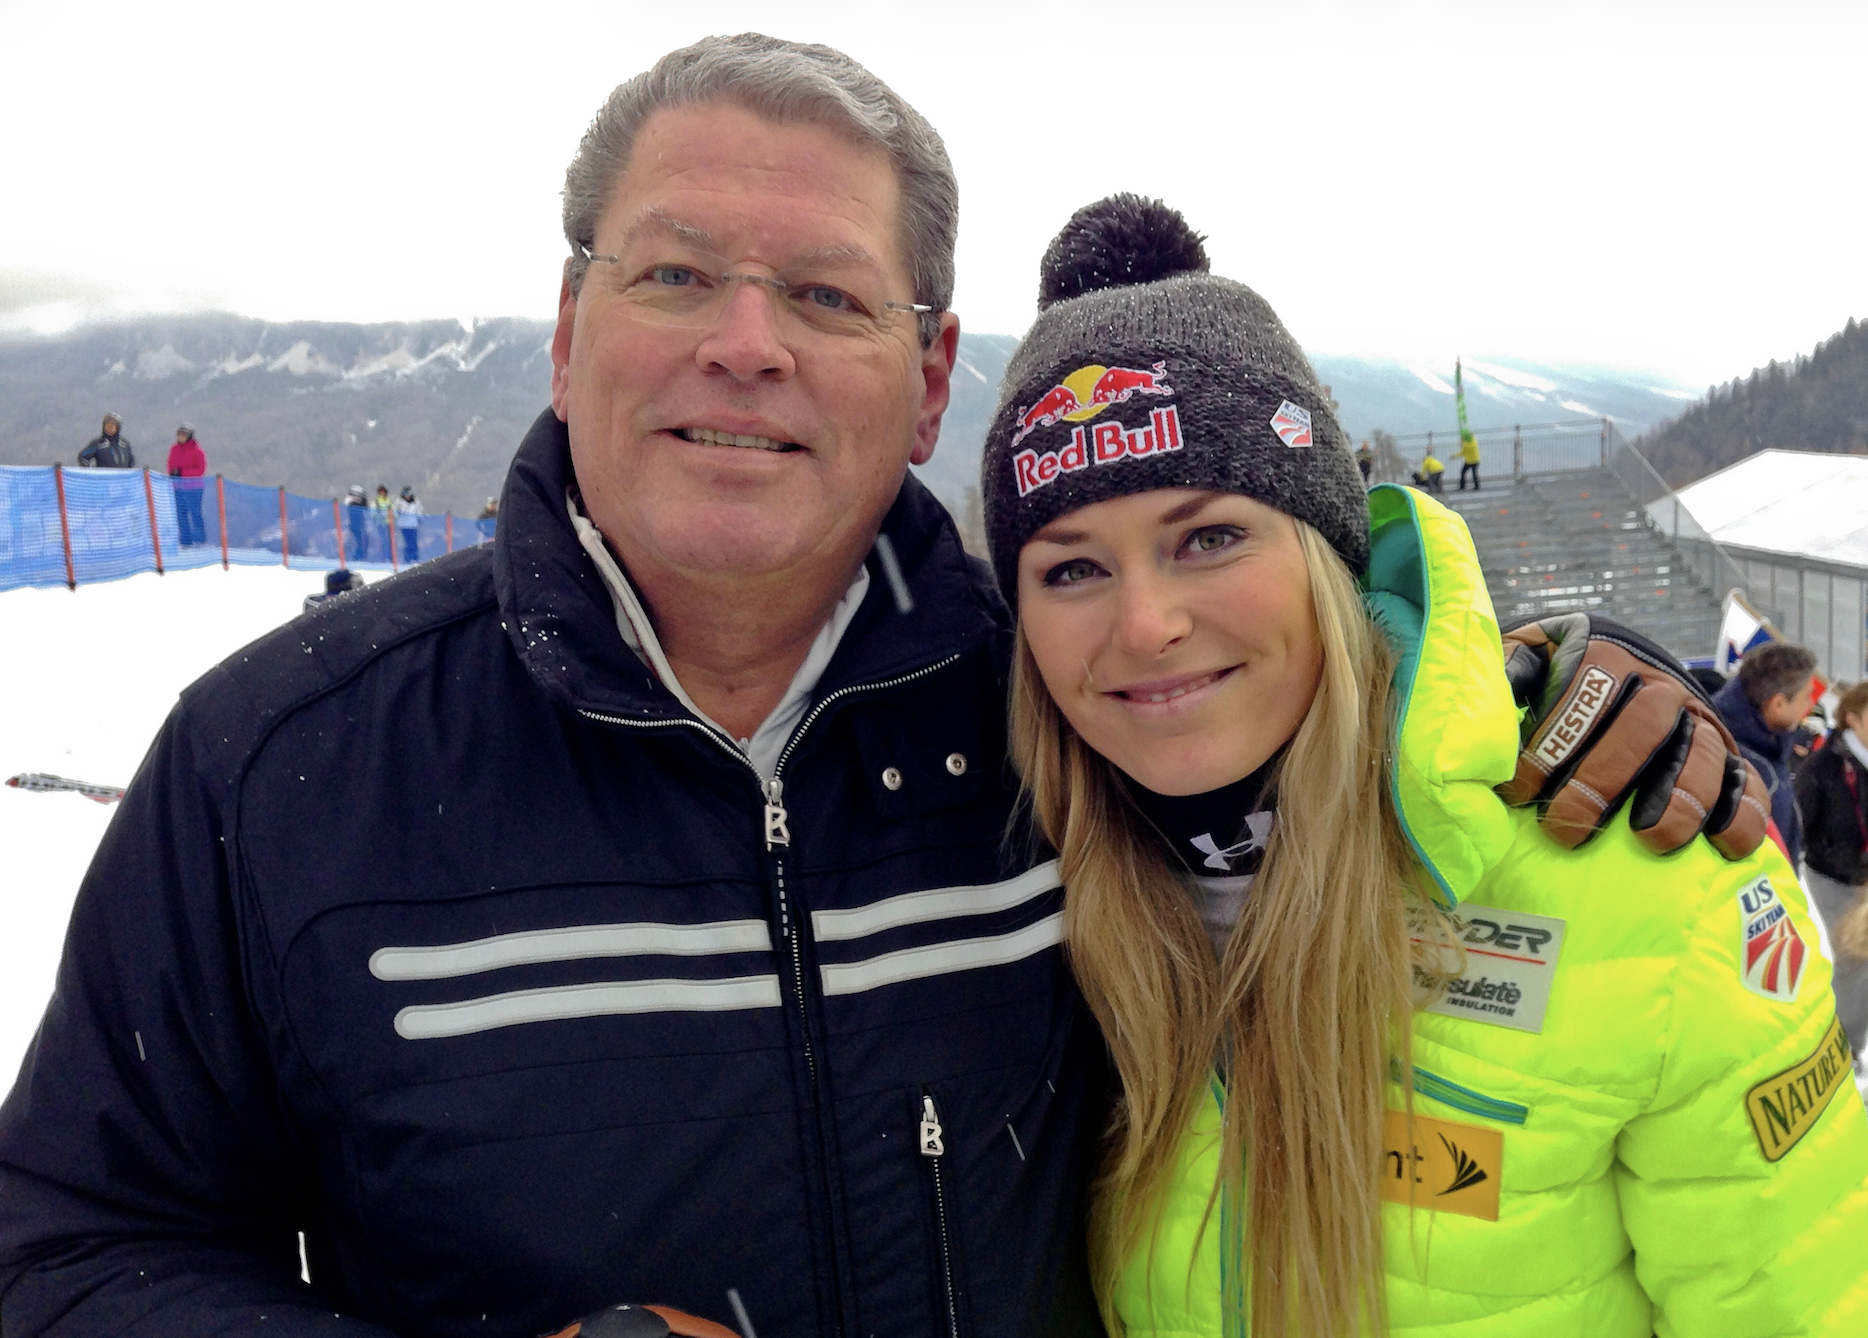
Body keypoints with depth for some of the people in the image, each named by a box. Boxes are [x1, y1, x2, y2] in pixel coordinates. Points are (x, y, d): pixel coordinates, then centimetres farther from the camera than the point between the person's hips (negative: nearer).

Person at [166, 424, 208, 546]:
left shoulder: (196, 450, -7)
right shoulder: (174, 449, 11)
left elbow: (201, 470, -10)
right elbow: (171, 465, 18)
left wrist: (182, 472, -17)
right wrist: (172, 473, -4)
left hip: (193, 489, -6)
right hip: (178, 488, 6)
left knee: (195, 513, -5)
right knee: (181, 514, 8)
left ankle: (201, 541, 3)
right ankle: (186, 542, 14)